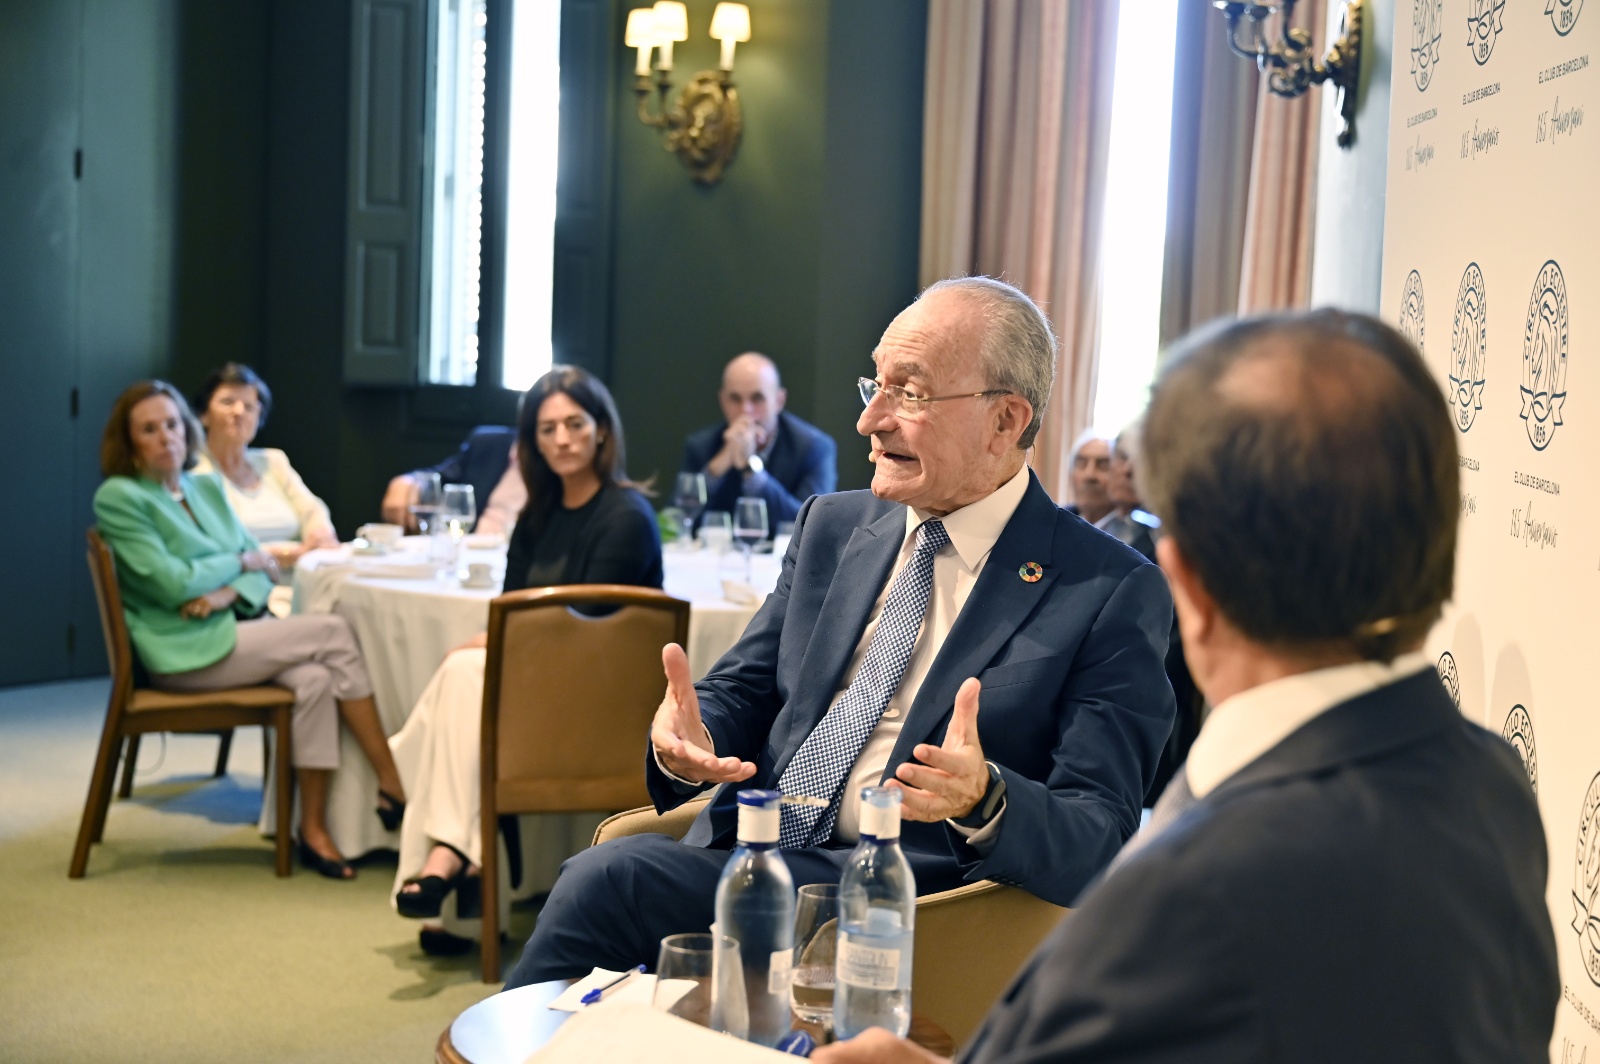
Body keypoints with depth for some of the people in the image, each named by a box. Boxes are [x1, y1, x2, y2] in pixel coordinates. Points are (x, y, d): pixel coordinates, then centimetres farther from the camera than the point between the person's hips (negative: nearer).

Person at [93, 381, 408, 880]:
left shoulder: (206, 488, 16)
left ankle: (313, 829, -20)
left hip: (237, 628, 6)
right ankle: (394, 789, -16)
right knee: (333, 632, -21)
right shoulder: (118, 497, -4)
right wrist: (241, 562, 0)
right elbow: (173, 585, -13)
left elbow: (262, 568, 12)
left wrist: (229, 592, -10)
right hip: (186, 651, -6)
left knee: (314, 679, -26)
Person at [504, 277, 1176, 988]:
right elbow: (741, 690, 16)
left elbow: (1101, 840, -9)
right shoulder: (831, 526, 15)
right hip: (749, 850, 5)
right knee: (601, 872, -26)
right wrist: (688, 741, -8)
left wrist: (983, 800, -30)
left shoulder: (1115, 594, -4)